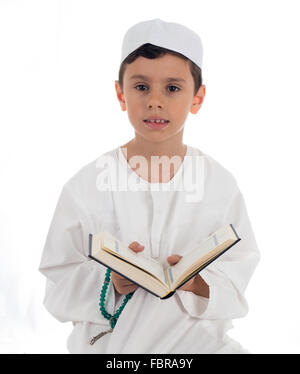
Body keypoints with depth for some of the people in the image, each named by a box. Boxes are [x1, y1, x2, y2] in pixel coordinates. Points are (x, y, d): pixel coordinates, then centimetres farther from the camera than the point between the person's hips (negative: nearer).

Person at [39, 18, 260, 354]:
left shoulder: (221, 184, 0)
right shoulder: (85, 187, -4)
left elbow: (238, 271, 0)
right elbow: (59, 282, -2)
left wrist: (198, 282, -19)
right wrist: (109, 283, -19)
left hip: (197, 337, 2)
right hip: (108, 339, -1)